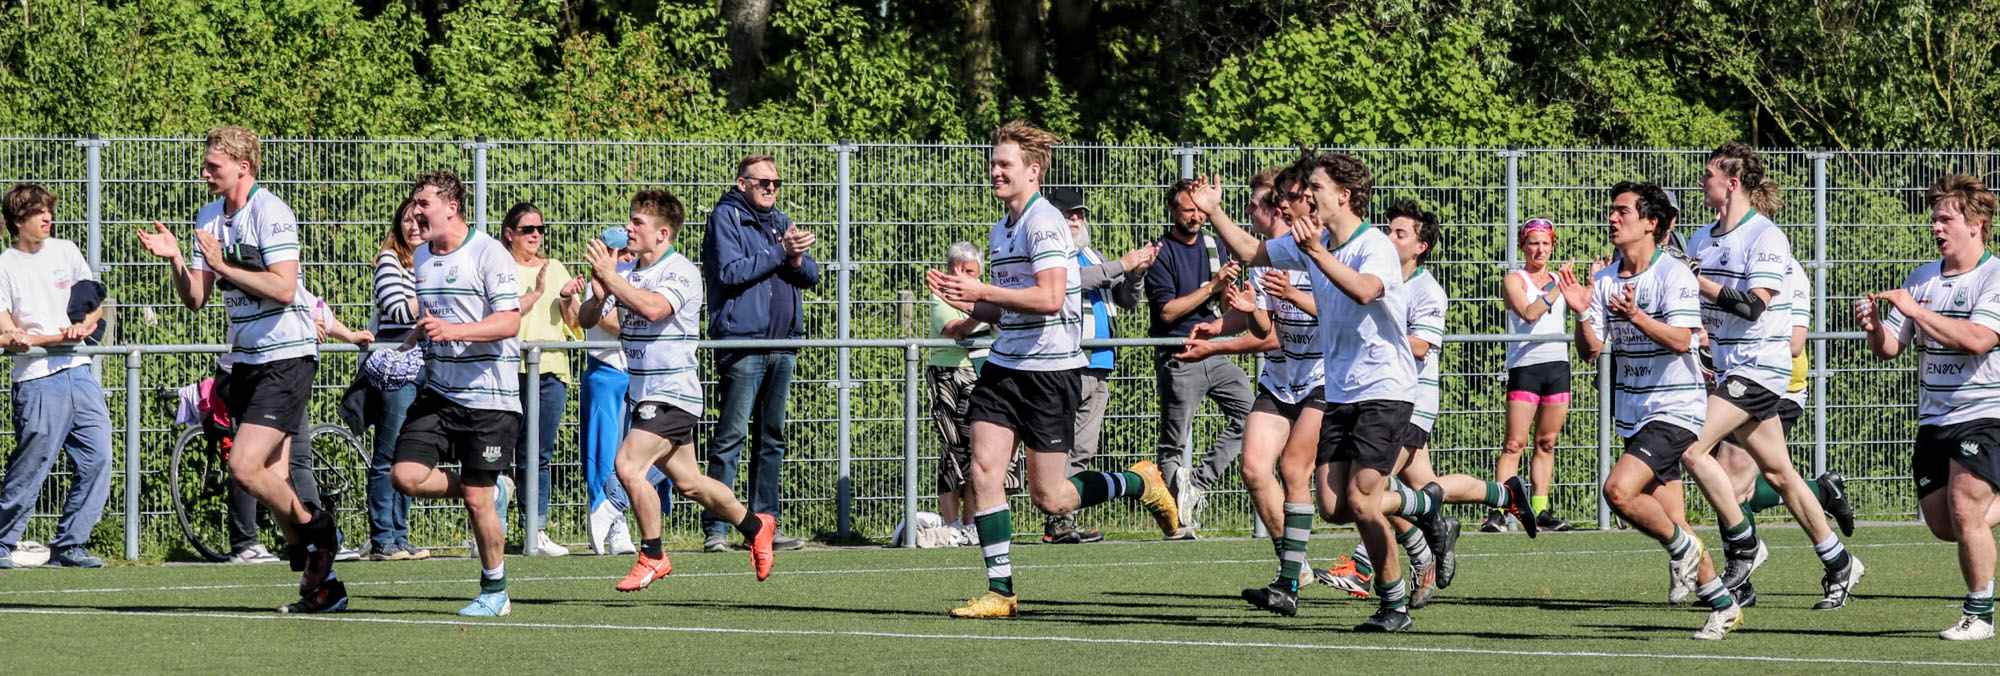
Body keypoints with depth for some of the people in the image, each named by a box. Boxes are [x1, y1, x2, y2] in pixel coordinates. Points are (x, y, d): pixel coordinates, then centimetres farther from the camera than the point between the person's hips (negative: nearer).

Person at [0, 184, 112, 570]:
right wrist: (59, 338, -15)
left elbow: (95, 304, 17)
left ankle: (68, 545, 8)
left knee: (98, 461, -1)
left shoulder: (65, 251, 11)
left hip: (79, 374, 6)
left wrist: (85, 326, -5)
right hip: (37, 382, -6)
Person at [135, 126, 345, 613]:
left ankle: (315, 532, 5)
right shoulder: (209, 218, 11)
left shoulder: (270, 213, -13)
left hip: (287, 357, -9)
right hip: (247, 360, 9)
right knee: (272, 481, 6)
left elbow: (283, 288, -23)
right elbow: (195, 299, 10)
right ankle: (322, 584, 13)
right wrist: (175, 259, -7)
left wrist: (222, 266, -21)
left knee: (246, 467, -17)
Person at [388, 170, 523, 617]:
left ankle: (494, 592, 13)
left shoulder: (489, 254, -10)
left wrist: (456, 330, -30)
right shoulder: (422, 258, 12)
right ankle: (491, 490, 13)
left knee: (478, 500, -5)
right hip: (439, 392, 7)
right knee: (407, 475, -12)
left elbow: (510, 322, -18)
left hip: (489, 396, -7)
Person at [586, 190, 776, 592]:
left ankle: (653, 556, -7)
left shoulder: (681, 273, -13)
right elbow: (586, 318, 6)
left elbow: (653, 307, -33)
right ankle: (754, 526, 34)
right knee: (688, 483, 15)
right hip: (643, 394, 8)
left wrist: (610, 277, -29)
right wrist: (600, 290, -14)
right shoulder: (628, 272, 9)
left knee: (629, 466, -20)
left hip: (673, 393, -8)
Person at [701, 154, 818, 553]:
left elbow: (811, 276, 13)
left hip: (783, 346, 7)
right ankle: (715, 529, -9)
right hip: (742, 343, -7)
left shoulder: (780, 222, 18)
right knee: (731, 437, -9)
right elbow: (731, 271, -15)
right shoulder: (725, 218, -1)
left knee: (772, 438, 9)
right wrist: (781, 252, -13)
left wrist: (797, 259, -9)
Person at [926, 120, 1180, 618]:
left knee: (1049, 498, -3)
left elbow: (1049, 298, -24)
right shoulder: (1001, 231, 16)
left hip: (1050, 368, -8)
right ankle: (1000, 591, -4)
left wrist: (983, 292, -21)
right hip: (1004, 366, 8)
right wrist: (965, 301, 7)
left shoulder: (1042, 222, -14)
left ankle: (1140, 484, 23)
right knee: (983, 467, -8)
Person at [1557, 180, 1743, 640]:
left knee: (1619, 489, -24)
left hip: (1674, 408, -7)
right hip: (1634, 413, 7)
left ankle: (1681, 548, 1)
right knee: (1669, 518, 7)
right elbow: (1590, 350, 5)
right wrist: (1582, 313, -13)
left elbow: (1681, 340, -22)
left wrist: (1635, 316, -35)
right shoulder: (1605, 279, 7)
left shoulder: (1674, 275, -12)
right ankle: (1724, 606, 18)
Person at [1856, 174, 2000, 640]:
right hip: (1934, 419, 7)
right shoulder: (1922, 278, 9)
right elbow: (1891, 348, 9)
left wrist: (1916, 310, -24)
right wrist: (1874, 327, -13)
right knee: (1943, 524, 6)